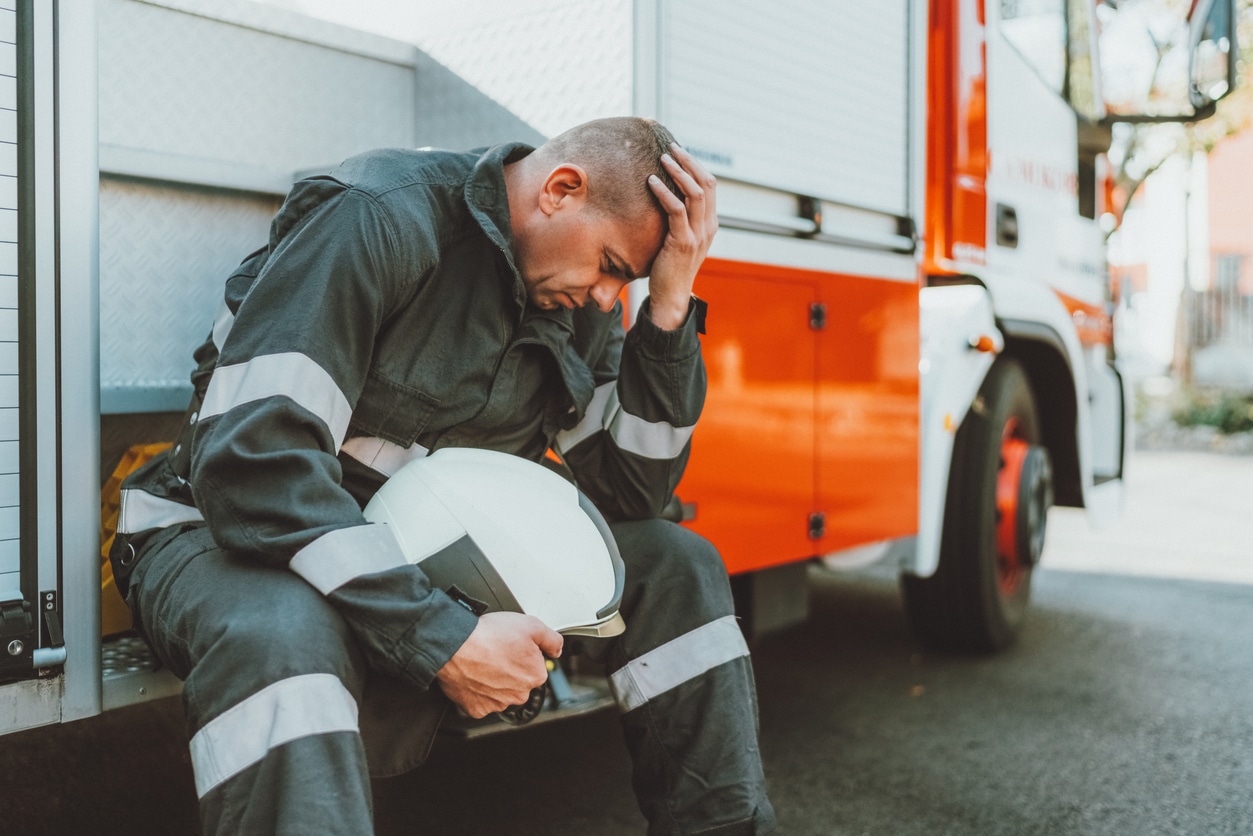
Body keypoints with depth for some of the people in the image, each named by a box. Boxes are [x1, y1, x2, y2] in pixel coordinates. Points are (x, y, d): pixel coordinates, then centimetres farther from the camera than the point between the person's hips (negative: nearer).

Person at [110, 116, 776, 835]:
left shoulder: (580, 303, 1)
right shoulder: (377, 219, -23)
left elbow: (633, 491, -2)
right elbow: (251, 462, -31)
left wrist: (670, 307, -13)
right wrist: (444, 641, -34)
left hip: (424, 552, 7)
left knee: (678, 567, -4)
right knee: (282, 634, -43)